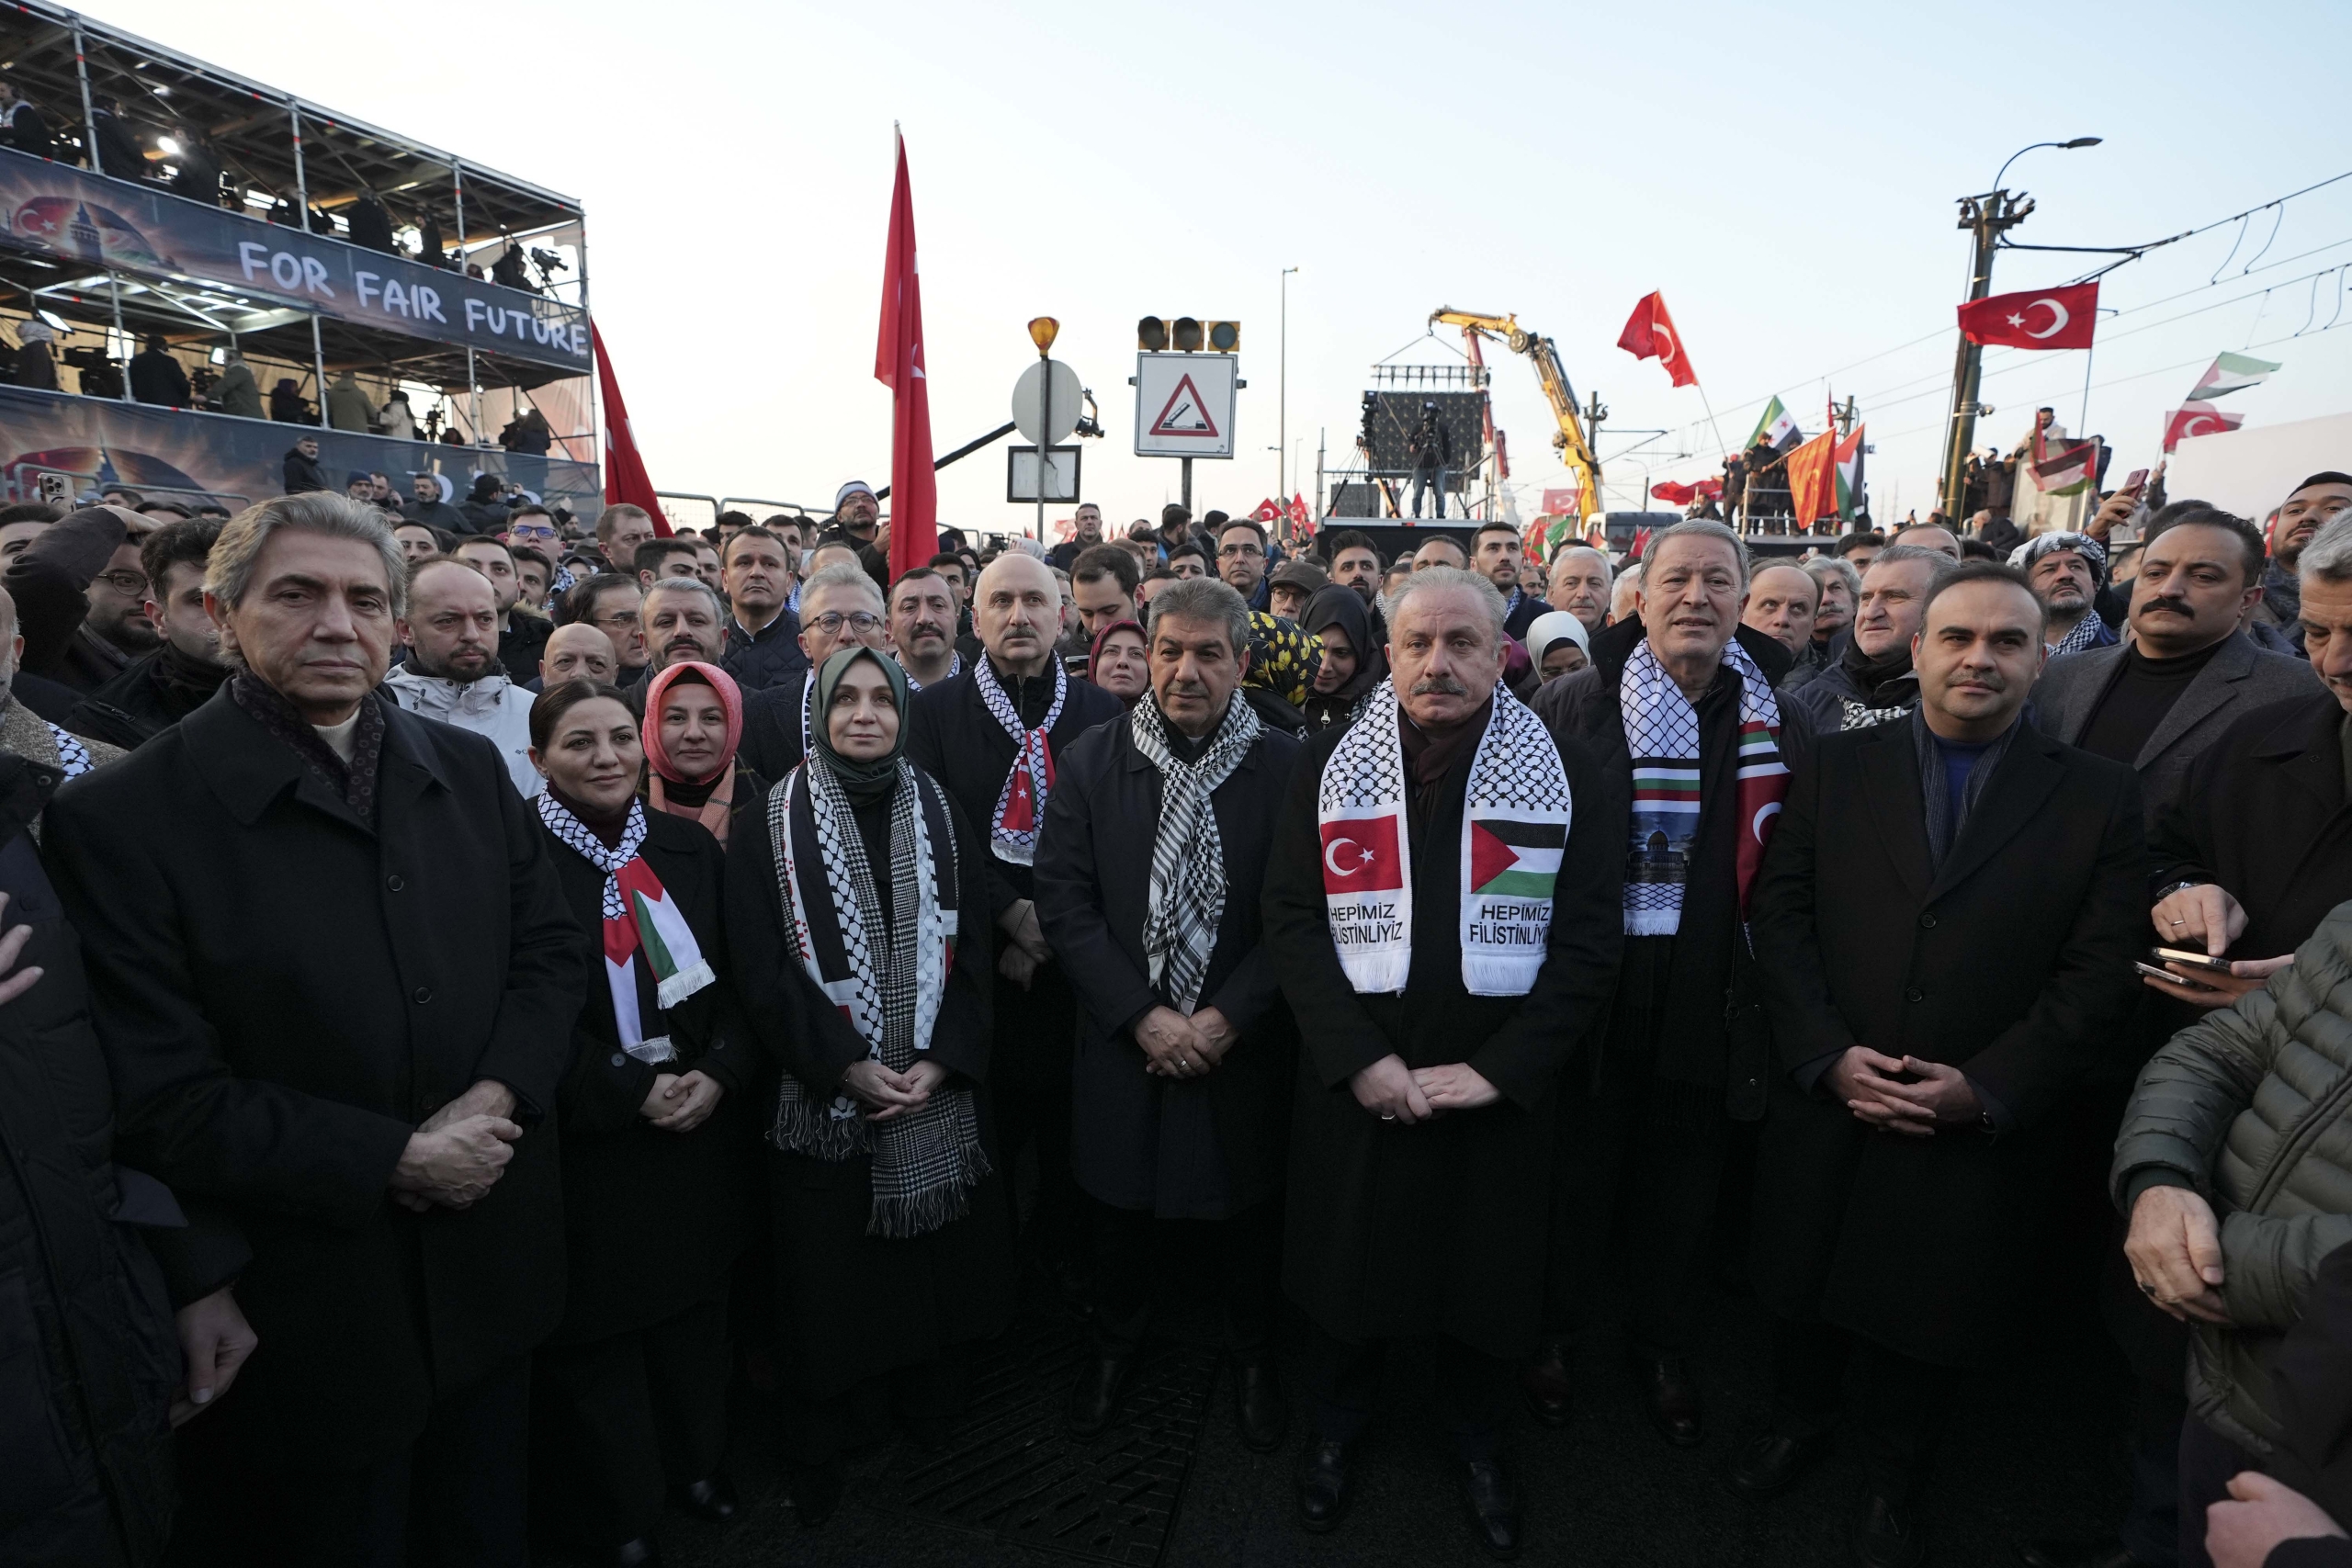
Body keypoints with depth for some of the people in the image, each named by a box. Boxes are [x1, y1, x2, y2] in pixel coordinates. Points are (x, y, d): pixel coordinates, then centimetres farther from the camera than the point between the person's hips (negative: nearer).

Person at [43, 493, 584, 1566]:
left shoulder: (470, 772, 1)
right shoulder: (119, 820, -14)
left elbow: (548, 949, 4)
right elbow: (161, 1095, -15)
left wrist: (497, 1096, -13)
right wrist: (395, 1158, -18)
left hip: (492, 1266, 5)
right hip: (309, 1307, -4)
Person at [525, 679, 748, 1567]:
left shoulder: (691, 849, 4)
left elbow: (737, 982, 5)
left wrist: (718, 1075, -10)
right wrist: (634, 1093, -17)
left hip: (701, 1129, 5)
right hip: (586, 1143, -4)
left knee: (692, 1308, 20)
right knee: (596, 1332, 13)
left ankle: (697, 1464, 44)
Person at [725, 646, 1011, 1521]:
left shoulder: (941, 815, 4)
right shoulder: (770, 825, -3)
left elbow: (973, 950, 1)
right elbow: (760, 967, -8)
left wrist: (938, 1062, -11)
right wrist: (846, 1064, -16)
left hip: (940, 1095, 2)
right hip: (823, 1101, -2)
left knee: (940, 1272, 12)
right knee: (829, 1285, 9)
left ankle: (931, 1415, 37)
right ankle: (816, 1465, 31)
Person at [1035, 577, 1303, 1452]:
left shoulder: (1286, 767, -7)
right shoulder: (1091, 762, -3)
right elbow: (1062, 900, -7)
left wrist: (1229, 1018, -15)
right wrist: (1141, 1016, -14)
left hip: (1243, 1045, -1)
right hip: (1123, 1043, 1)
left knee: (1246, 1208, 15)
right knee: (1122, 1206, 18)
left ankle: (1251, 1355, 43)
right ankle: (1115, 1346, 46)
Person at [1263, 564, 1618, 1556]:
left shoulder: (1563, 774, -3)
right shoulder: (1330, 765, -2)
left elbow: (1588, 942, -6)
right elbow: (1291, 920, -6)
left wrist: (1499, 1069, -14)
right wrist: (1359, 1059, -15)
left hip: (1500, 1089, 0)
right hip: (1354, 1083, 0)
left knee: (1488, 1270, 16)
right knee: (1346, 1259, 16)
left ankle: (1477, 1444, 44)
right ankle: (1336, 1426, 44)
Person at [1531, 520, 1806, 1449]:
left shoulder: (1777, 720, 1)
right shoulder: (1569, 707, -5)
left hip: (1708, 997, 2)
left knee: (1683, 1178, 17)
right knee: (1574, 1165, 12)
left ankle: (1665, 1348, 40)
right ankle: (1556, 1330, 36)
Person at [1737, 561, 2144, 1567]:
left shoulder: (2100, 797, -2)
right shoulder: (1835, 768, 0)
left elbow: (2099, 974, -6)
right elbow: (1780, 919, -4)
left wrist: (1987, 1088, -15)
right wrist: (1827, 1056, -14)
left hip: (1983, 1134, 0)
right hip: (1827, 1109, 1)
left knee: (1930, 1326, 17)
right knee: (1804, 1296, 19)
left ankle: (1891, 1477, 44)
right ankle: (1800, 1422, 47)